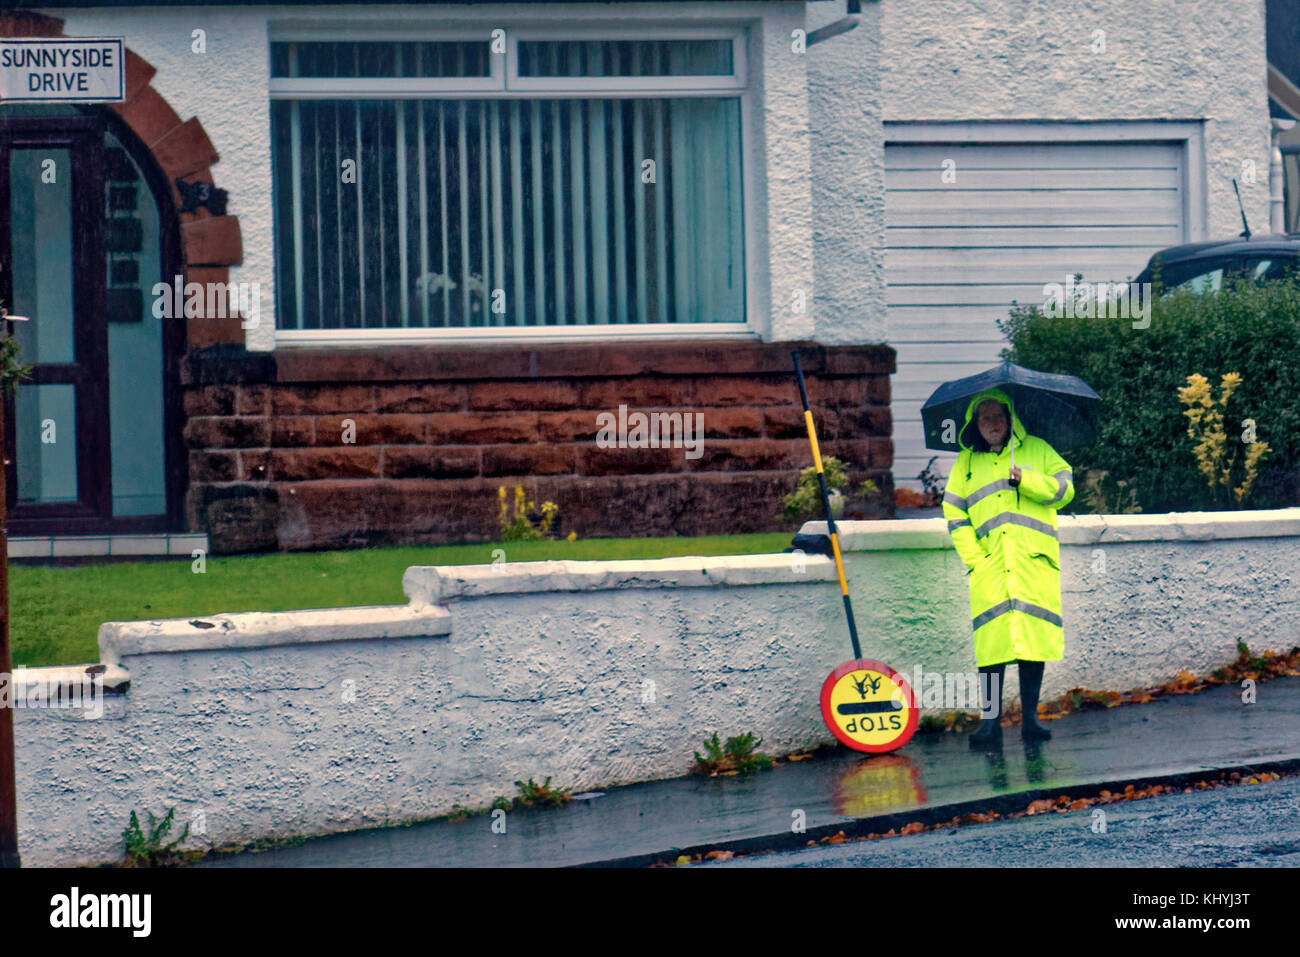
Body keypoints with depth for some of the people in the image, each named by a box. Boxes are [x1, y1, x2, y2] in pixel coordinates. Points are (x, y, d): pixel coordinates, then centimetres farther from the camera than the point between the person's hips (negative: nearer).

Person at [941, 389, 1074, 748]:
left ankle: (1030, 717, 4)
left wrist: (1026, 480, -10)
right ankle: (991, 720, -5)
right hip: (989, 566, 0)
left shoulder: (1037, 450, 14)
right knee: (991, 639, -8)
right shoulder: (966, 463, 16)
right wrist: (973, 557, 0)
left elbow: (1064, 489, 5)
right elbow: (954, 514, 12)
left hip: (1035, 562, 0)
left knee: (1034, 635, -3)